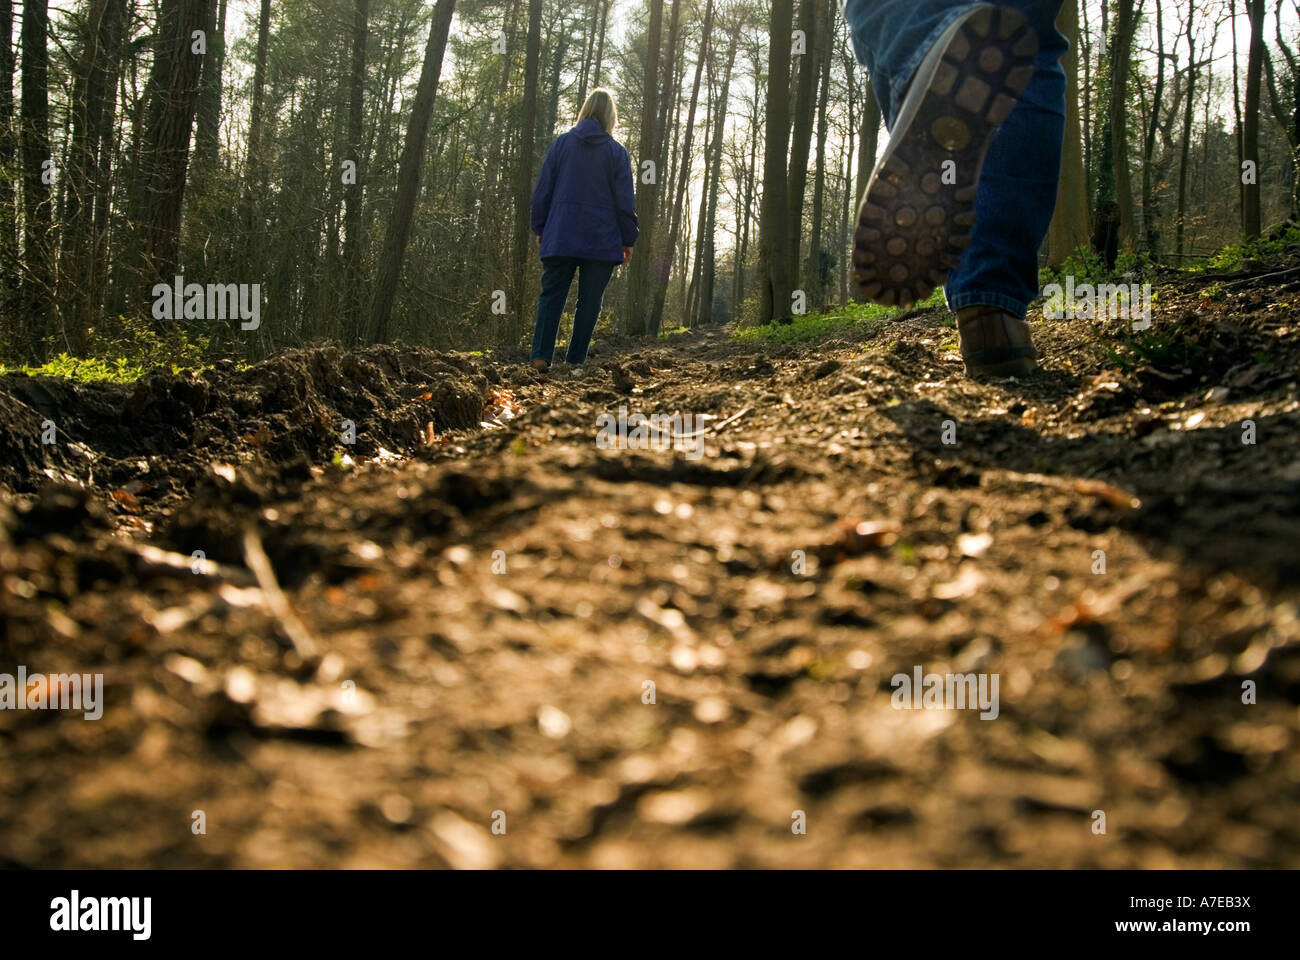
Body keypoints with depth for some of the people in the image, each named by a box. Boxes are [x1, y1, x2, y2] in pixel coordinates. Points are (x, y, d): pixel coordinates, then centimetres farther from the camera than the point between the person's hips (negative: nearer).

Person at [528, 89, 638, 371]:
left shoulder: (561, 143, 5)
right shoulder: (617, 152, 0)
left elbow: (542, 190, 5)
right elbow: (625, 200, -1)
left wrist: (540, 228, 13)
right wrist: (628, 240, 6)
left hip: (560, 238, 2)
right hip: (601, 241, -1)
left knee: (551, 295, 3)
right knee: (589, 301, 4)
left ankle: (541, 355, -12)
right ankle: (575, 360, 2)